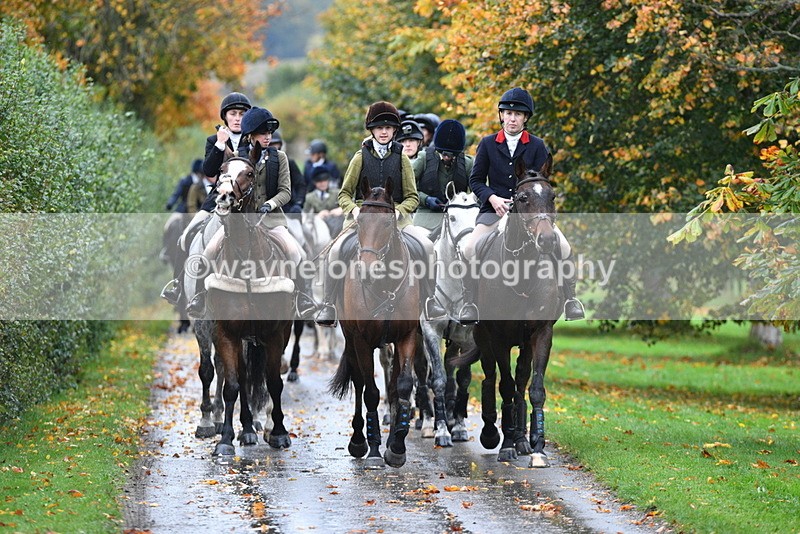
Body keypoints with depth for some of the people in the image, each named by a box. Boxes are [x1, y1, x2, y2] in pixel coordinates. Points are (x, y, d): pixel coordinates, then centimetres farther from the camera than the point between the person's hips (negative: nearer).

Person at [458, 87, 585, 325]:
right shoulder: (487, 144, 7)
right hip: (495, 208, 0)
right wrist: (492, 198, -10)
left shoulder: (537, 146, 7)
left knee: (563, 246, -19)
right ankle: (469, 302, -10)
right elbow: (476, 180, 8)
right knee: (470, 247, -23)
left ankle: (570, 299, -3)